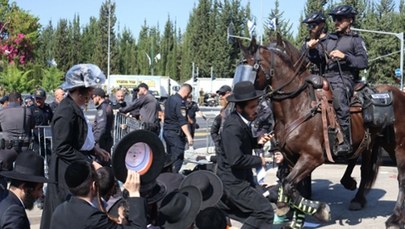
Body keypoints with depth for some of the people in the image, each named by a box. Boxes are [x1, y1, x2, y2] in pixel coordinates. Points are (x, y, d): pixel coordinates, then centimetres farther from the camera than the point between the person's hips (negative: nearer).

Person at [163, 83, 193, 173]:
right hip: (176, 134, -9)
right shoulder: (180, 102, -18)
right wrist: (188, 136, -28)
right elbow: (182, 122, -25)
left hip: (166, 131, 10)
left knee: (170, 156, 16)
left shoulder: (169, 99, 12)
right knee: (178, 158, -6)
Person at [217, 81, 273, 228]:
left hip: (241, 178, 10)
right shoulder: (233, 127, -29)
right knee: (265, 211, -16)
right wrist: (259, 161, -20)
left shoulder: (243, 120, 2)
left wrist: (257, 141, -1)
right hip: (233, 182, -10)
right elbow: (236, 160, -34)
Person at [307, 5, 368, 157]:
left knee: (339, 98, -32)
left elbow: (363, 62, -3)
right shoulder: (330, 39, 23)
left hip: (345, 78, -7)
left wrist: (344, 56, -13)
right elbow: (318, 60, 22)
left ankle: (345, 143, -32)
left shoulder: (355, 40, 8)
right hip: (327, 77, 7)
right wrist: (313, 50, 3)